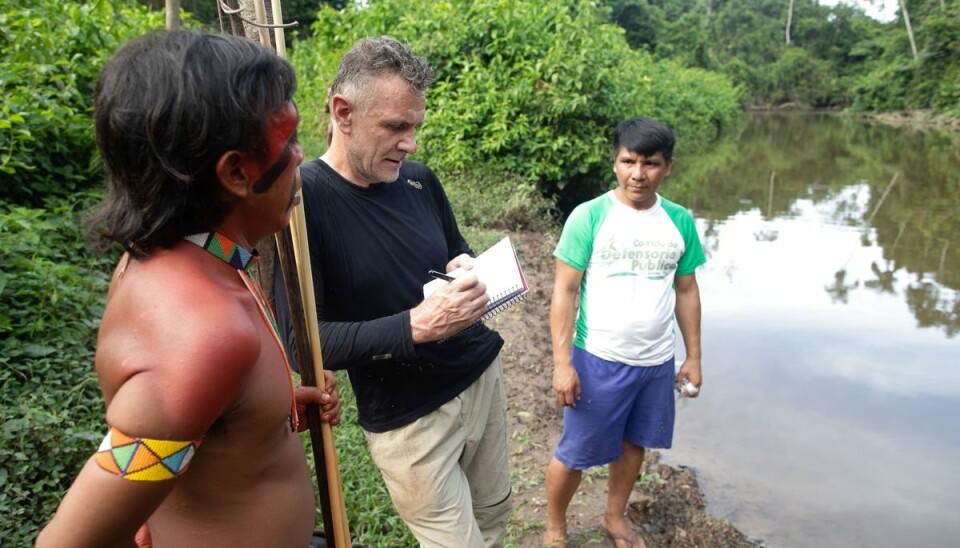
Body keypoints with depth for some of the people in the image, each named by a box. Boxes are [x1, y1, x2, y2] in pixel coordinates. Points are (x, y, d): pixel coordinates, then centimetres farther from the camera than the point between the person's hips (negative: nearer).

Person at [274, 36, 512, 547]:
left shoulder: (420, 180, -1)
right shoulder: (300, 199, -18)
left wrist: (470, 271, -10)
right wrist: (415, 325, -31)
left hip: (482, 374, 6)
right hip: (406, 417, -5)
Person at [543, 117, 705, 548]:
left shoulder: (680, 221, 1)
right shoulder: (589, 216, -12)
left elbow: (686, 291, 9)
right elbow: (564, 291, -11)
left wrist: (694, 357, 10)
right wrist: (562, 363, -15)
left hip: (658, 362, 4)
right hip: (598, 360, -4)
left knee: (633, 444, 20)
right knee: (575, 453, 8)